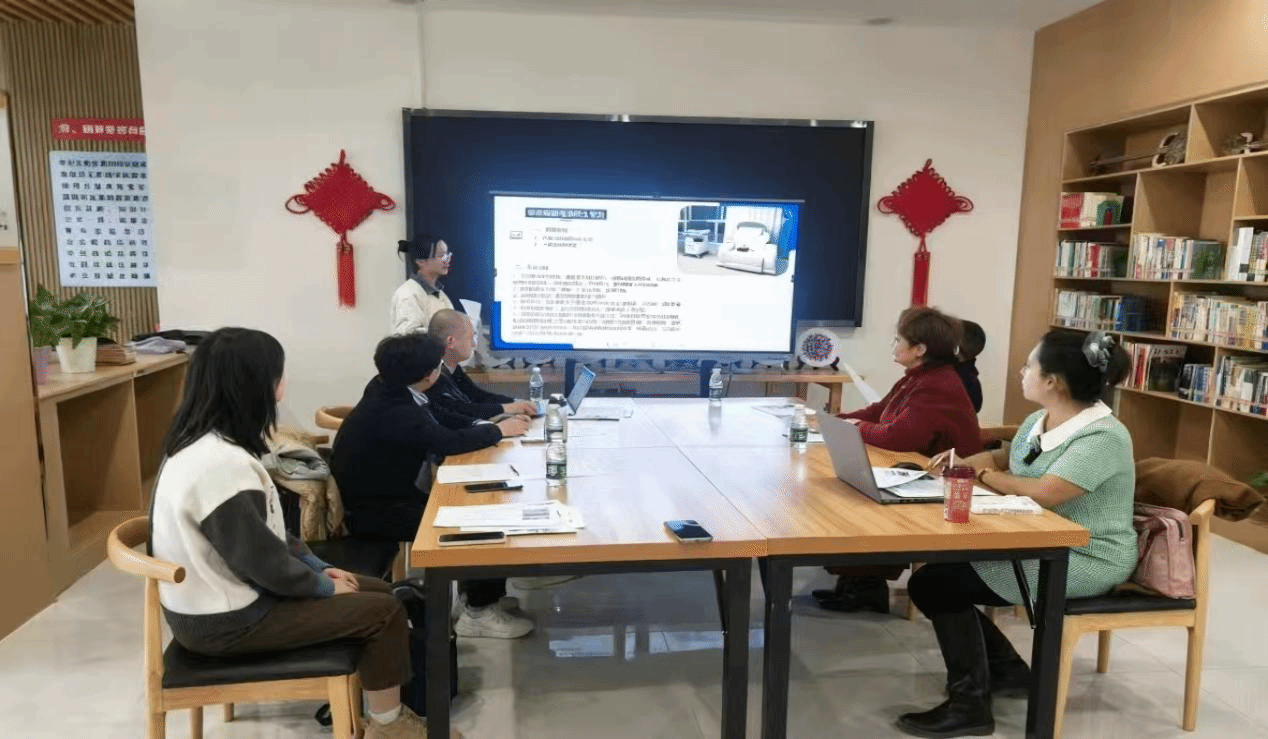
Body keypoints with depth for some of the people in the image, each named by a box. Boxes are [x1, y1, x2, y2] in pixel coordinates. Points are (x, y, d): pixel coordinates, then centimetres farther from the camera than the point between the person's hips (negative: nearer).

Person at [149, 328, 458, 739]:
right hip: (226, 620, -10)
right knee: (384, 611, -8)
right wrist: (326, 586, -8)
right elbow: (263, 561, -24)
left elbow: (268, 531, 11)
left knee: (377, 591, 11)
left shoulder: (206, 442, 2)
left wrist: (319, 567, 8)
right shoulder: (221, 463, -30)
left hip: (225, 594, 10)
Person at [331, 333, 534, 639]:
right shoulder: (392, 411, -29)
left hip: (392, 494, 9)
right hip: (375, 511, -9)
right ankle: (479, 613, 2)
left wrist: (489, 423, -4)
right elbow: (450, 442, -31)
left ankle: (475, 591, 16)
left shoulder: (391, 390, -1)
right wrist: (498, 430, -15)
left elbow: (440, 420, 8)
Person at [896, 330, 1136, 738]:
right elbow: (1004, 458, 20)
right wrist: (967, 460, -3)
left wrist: (983, 473, -16)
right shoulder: (1040, 420, 5)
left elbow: (1042, 494, -33)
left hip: (1085, 561, -9)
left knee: (935, 583, -16)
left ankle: (970, 703, -1)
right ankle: (1006, 668, 16)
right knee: (937, 565, 0)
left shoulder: (1102, 437, -22)